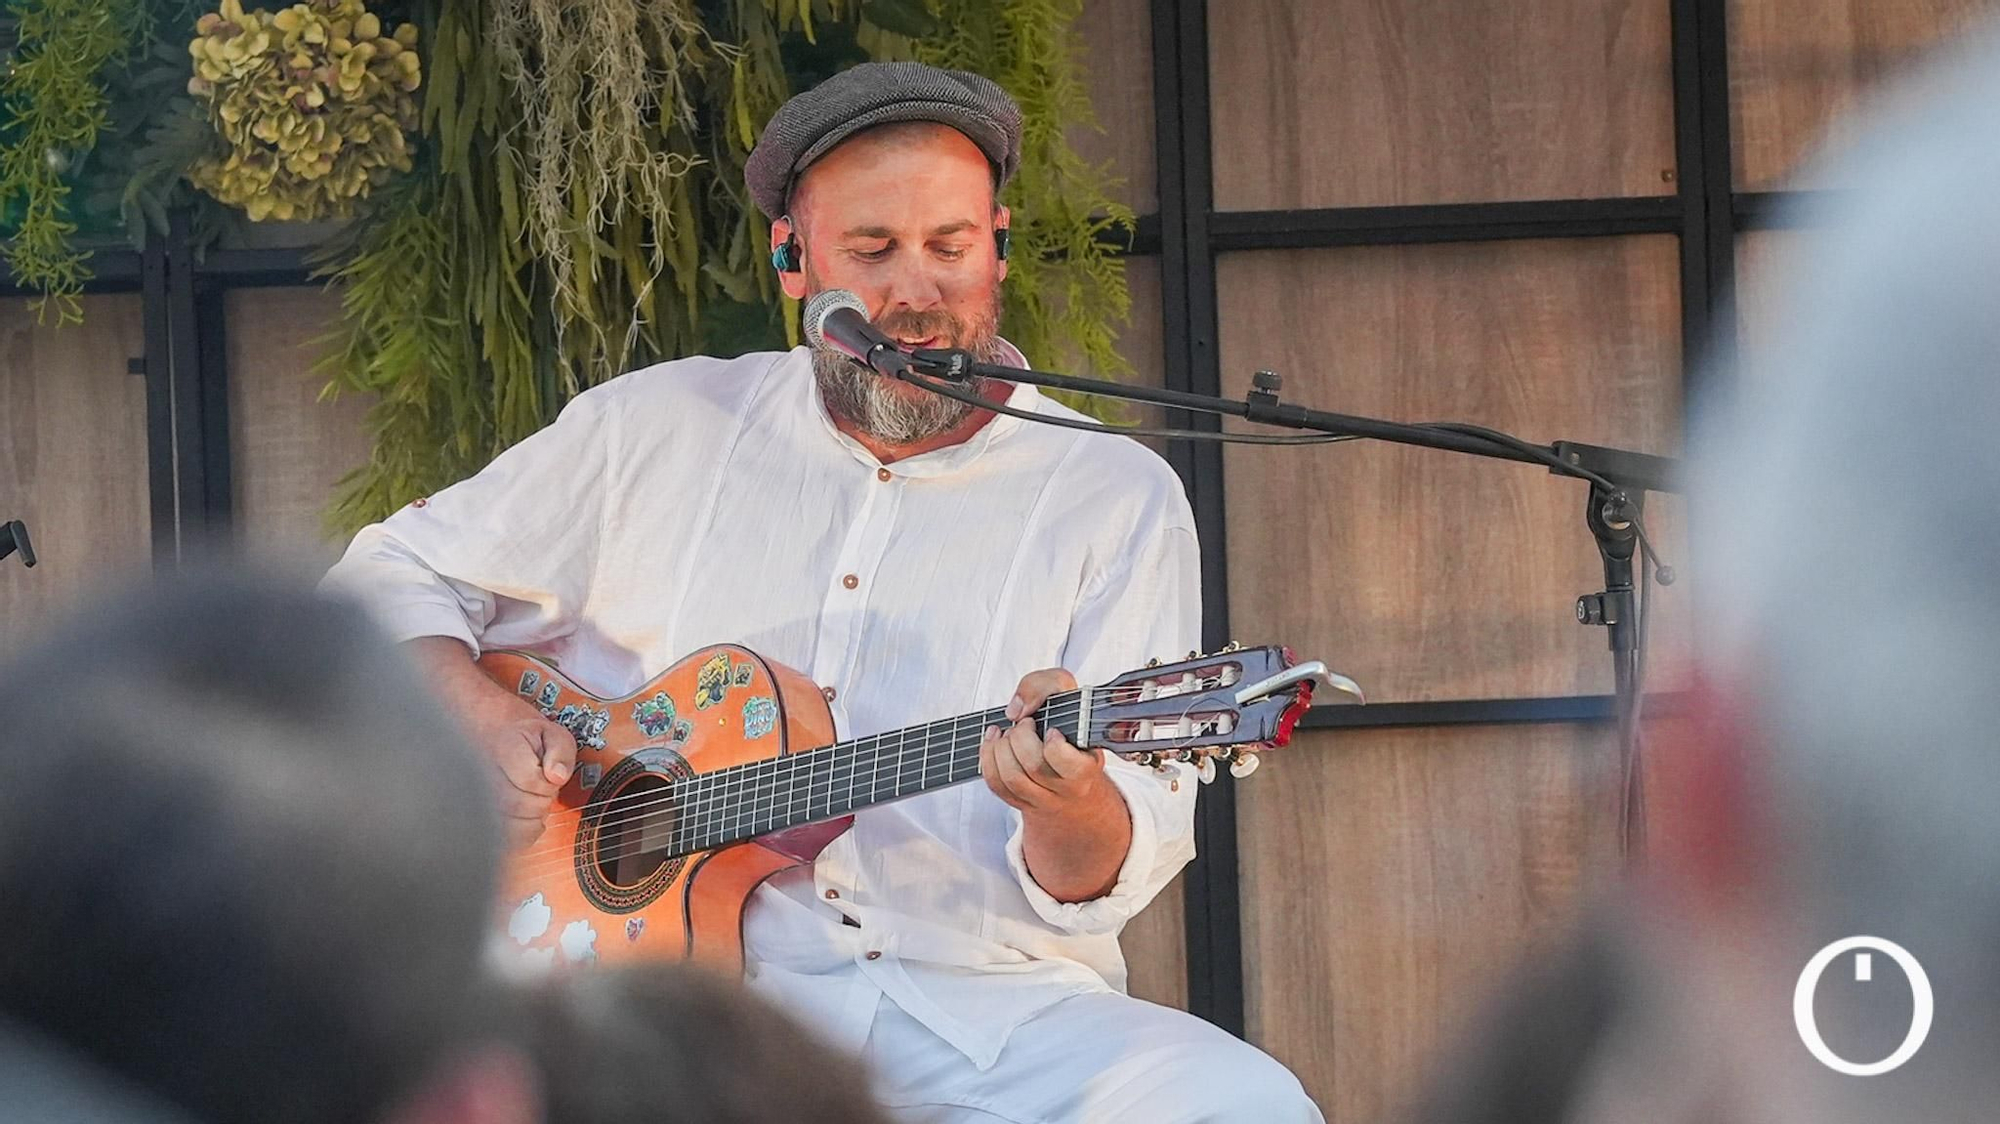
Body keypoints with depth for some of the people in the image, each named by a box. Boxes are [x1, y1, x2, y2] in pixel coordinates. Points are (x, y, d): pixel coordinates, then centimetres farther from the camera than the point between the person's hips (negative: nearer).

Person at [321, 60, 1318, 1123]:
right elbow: (383, 583, 20)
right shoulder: (661, 428, 12)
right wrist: (474, 710, -2)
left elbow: (1107, 877, -1)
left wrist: (1072, 806, -25)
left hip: (986, 1008, 2)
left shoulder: (1116, 500, 6)